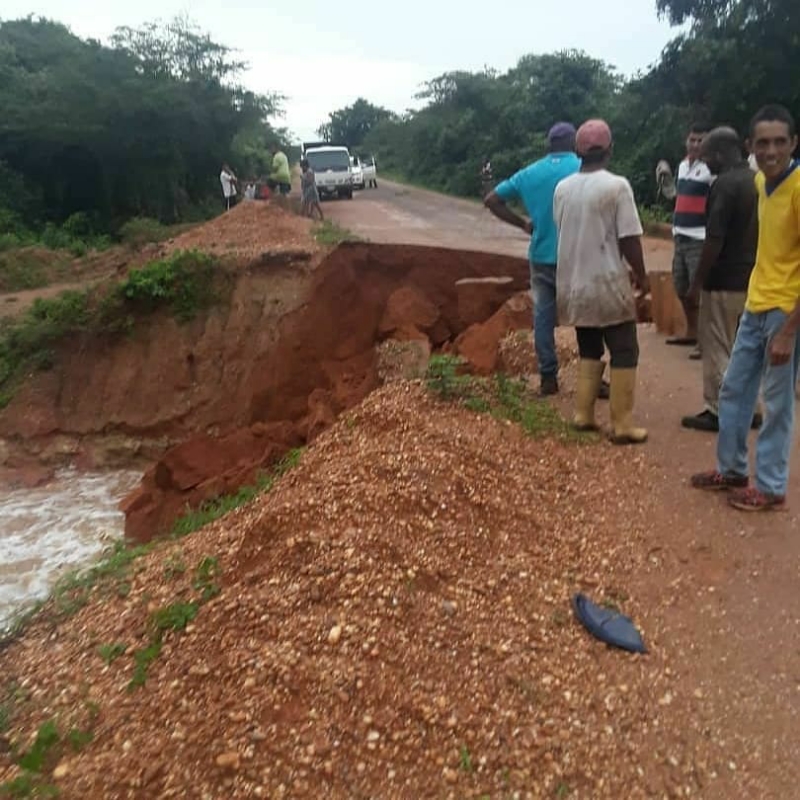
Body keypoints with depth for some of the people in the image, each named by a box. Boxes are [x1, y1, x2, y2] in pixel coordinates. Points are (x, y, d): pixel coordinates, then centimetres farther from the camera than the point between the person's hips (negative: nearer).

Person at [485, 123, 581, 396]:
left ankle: (548, 378, 12)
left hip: (541, 256, 3)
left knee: (543, 317, 8)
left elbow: (492, 200, 9)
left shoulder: (529, 173, 7)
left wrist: (523, 223, 9)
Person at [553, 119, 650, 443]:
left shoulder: (562, 188, 3)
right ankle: (622, 425, 4)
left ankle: (583, 415, 17)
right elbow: (629, 238, -13)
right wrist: (641, 275, 1)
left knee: (588, 350, 18)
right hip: (608, 283, -5)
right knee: (624, 353, 3)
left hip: (574, 283, 6)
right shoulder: (616, 185, -12)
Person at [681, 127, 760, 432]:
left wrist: (696, 283, -15)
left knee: (716, 348, 2)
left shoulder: (725, 184, -17)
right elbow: (756, 232, 14)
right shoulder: (757, 181, 9)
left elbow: (714, 241, -21)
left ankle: (718, 411, 8)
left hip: (724, 281, -8)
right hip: (750, 279, 8)